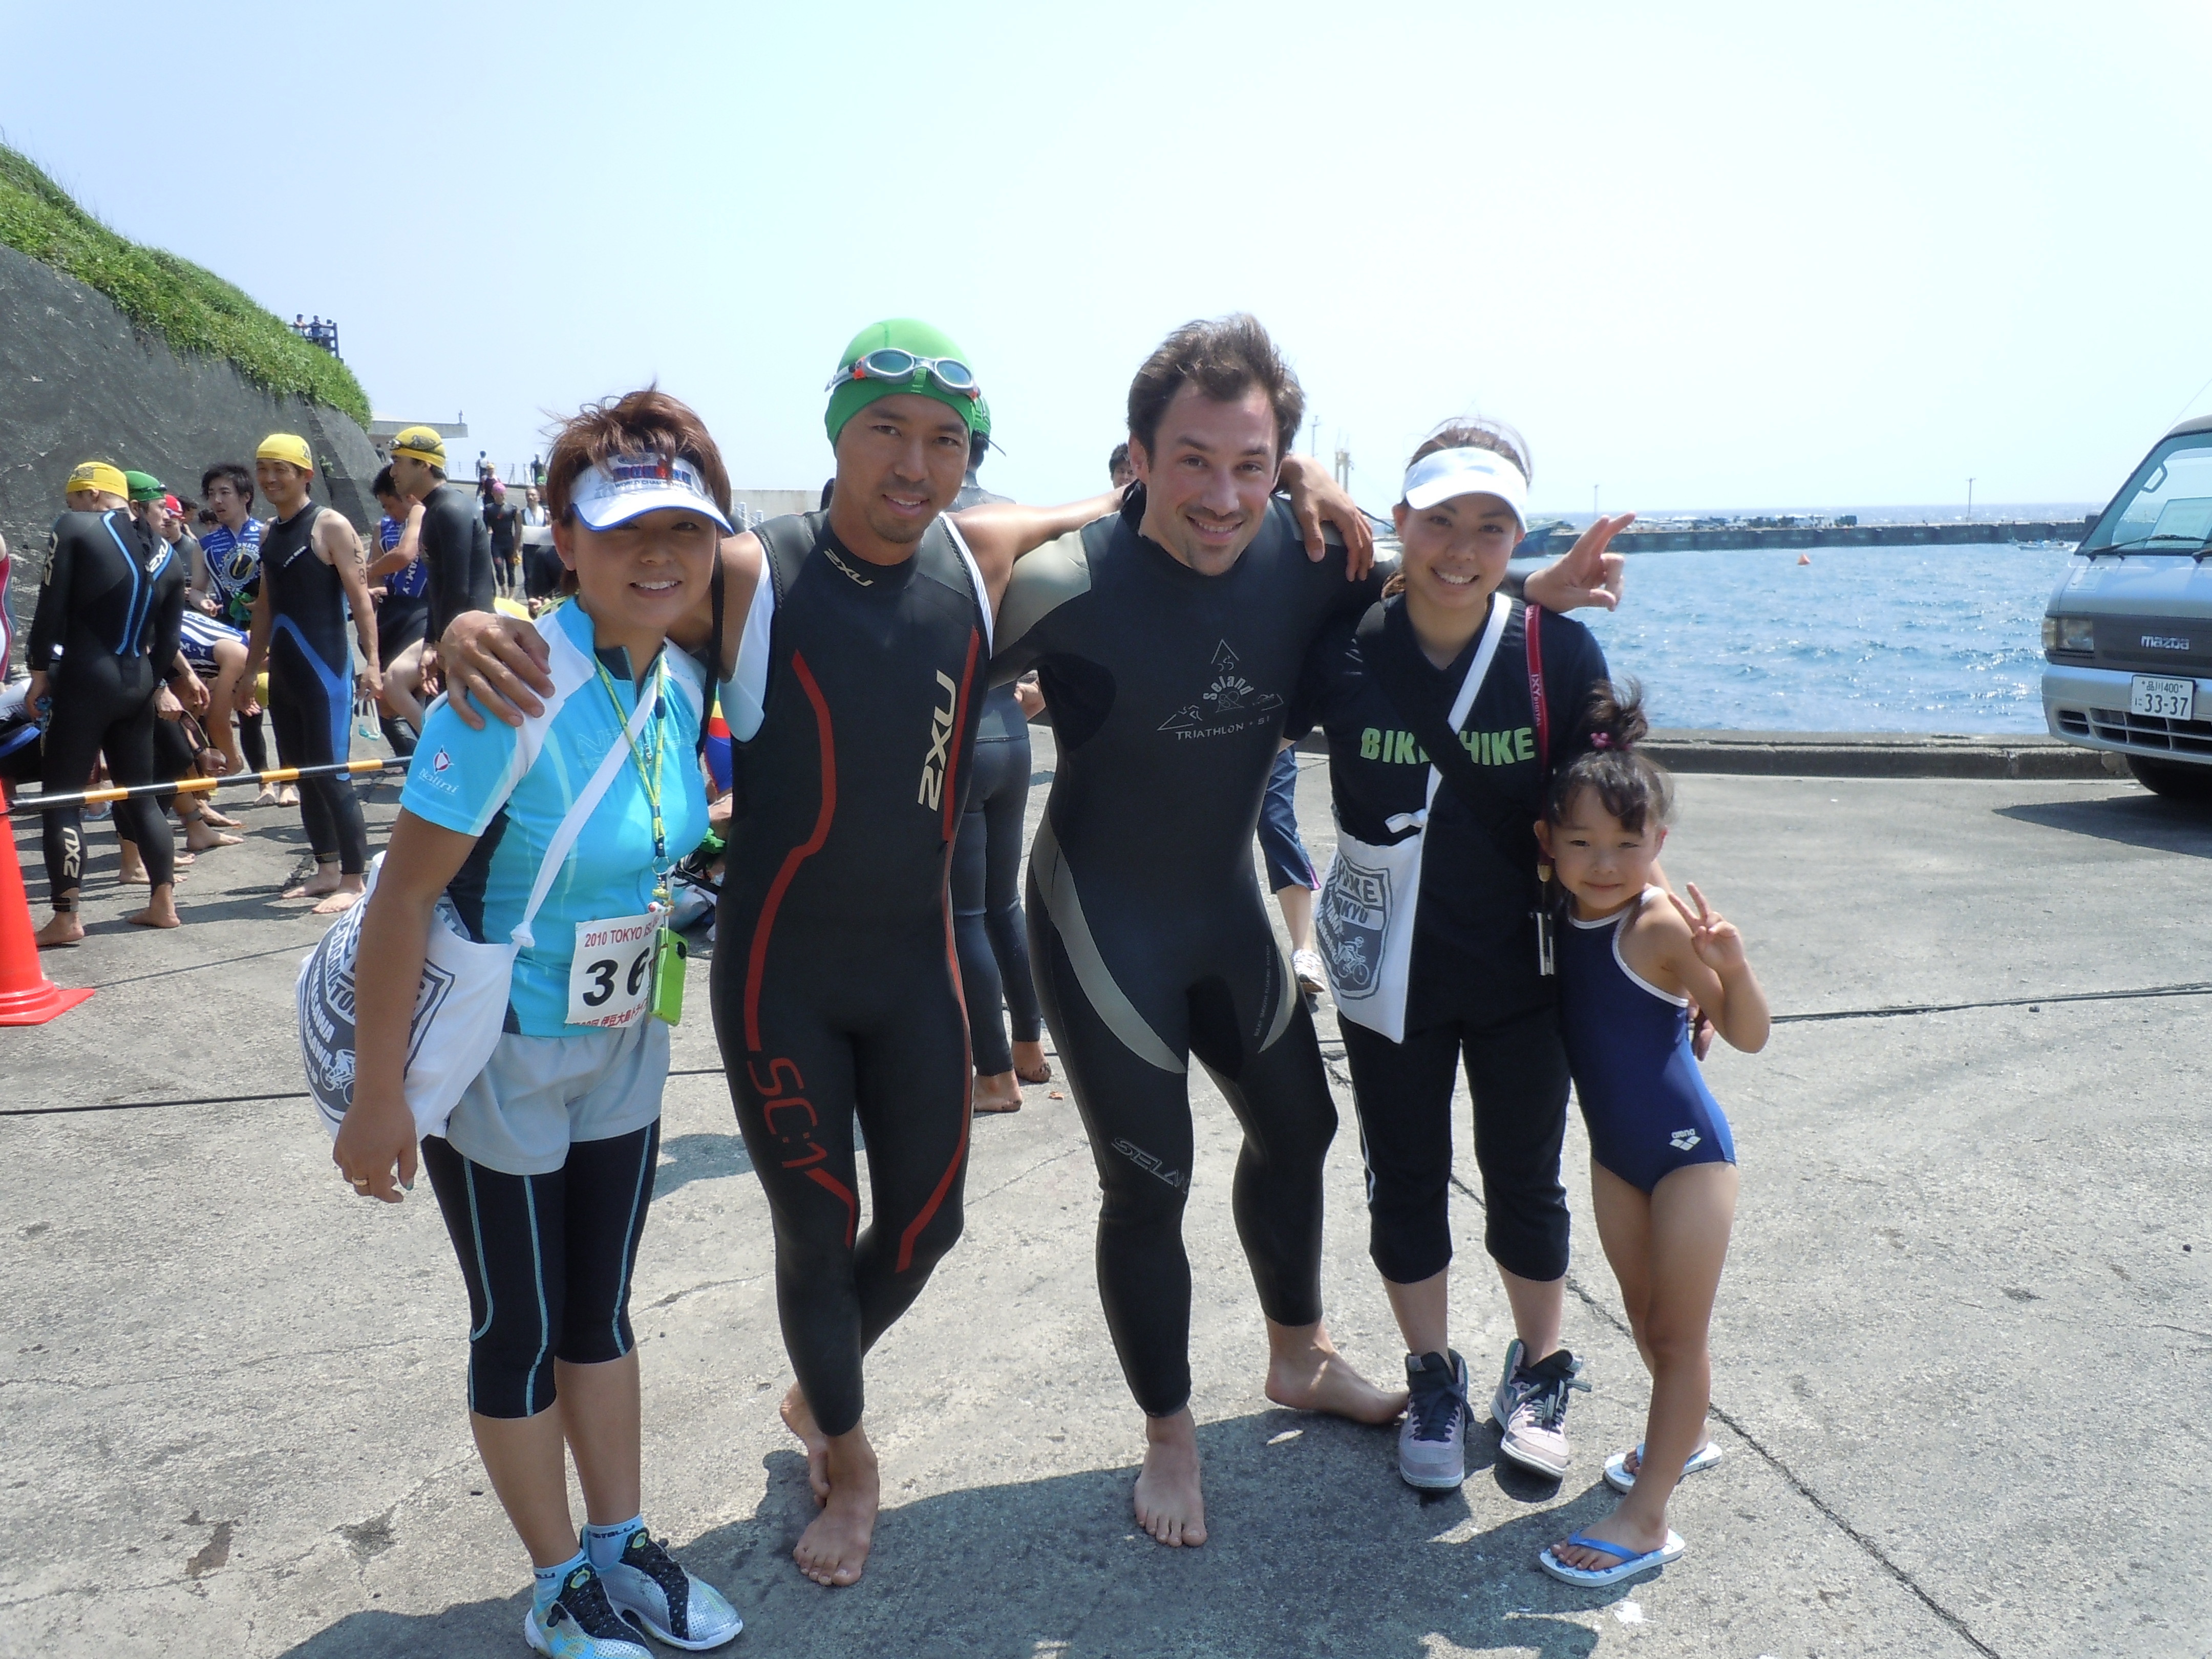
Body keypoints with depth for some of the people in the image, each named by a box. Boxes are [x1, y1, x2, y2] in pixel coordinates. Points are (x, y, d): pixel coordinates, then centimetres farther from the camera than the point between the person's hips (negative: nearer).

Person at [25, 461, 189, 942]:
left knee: (61, 796, 1)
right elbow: (166, 640, 11)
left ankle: (65, 918, 0)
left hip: (85, 679, -6)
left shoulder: (74, 528, -4)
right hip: (137, 684, 6)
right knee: (140, 794, 15)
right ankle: (163, 903, 16)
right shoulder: (165, 553, 12)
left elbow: (51, 606, -9)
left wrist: (40, 669, -1)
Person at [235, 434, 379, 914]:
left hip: (325, 674, -8)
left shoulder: (330, 526, -7)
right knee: (303, 777, 11)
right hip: (283, 674, 8)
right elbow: (266, 607, 20)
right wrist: (251, 670, 20)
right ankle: (327, 869, 21)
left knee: (332, 777, -7)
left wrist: (372, 662, -22)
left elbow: (360, 598, -13)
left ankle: (354, 880, -1)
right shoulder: (270, 533, 14)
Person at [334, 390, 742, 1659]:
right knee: (521, 1329, 11)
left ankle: (623, 1550, 37)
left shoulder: (683, 682, -5)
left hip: (622, 1047, 6)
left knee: (602, 1310, 19)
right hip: (497, 1061, -6)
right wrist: (377, 1097, -19)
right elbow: (404, 895, -23)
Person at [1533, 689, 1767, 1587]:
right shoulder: (1559, 917, -5)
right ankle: (1685, 1437, 45)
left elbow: (1748, 1036, -21)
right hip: (1615, 1151, 7)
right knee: (1645, 1316, 22)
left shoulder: (1662, 926, -23)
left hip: (1688, 1150, -7)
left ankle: (1646, 1519, 11)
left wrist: (1732, 966, -40)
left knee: (1678, 1334, 3)